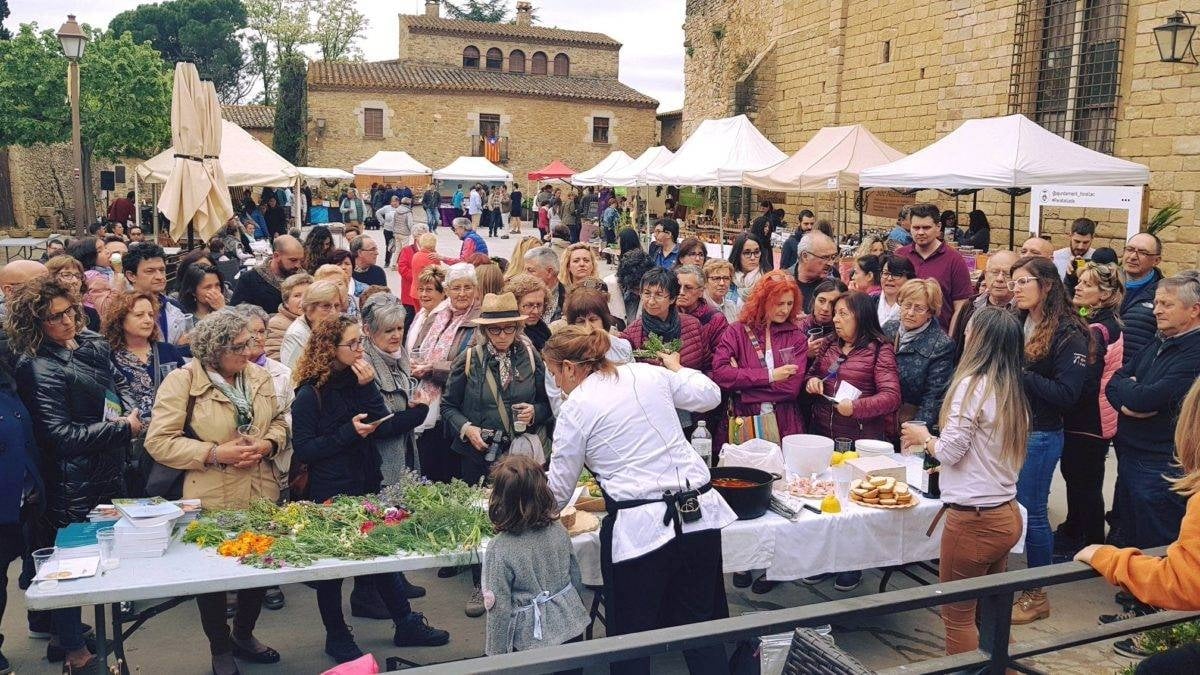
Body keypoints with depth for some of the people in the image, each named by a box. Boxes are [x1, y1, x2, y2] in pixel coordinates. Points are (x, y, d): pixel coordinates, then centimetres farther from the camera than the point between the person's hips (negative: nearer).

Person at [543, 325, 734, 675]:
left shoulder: (575, 409, -3)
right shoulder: (648, 373, 8)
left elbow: (558, 490, 4)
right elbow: (709, 395, 20)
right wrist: (677, 368, 37)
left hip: (640, 528, -5)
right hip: (700, 514, 5)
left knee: (631, 637, 12)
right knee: (700, 626, 17)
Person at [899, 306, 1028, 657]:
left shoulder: (972, 384, -16)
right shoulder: (1014, 390, 8)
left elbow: (950, 452, -13)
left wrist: (924, 437, 5)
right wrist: (935, 439, 16)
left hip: (973, 519, -8)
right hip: (1007, 515, 8)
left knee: (958, 616, 7)